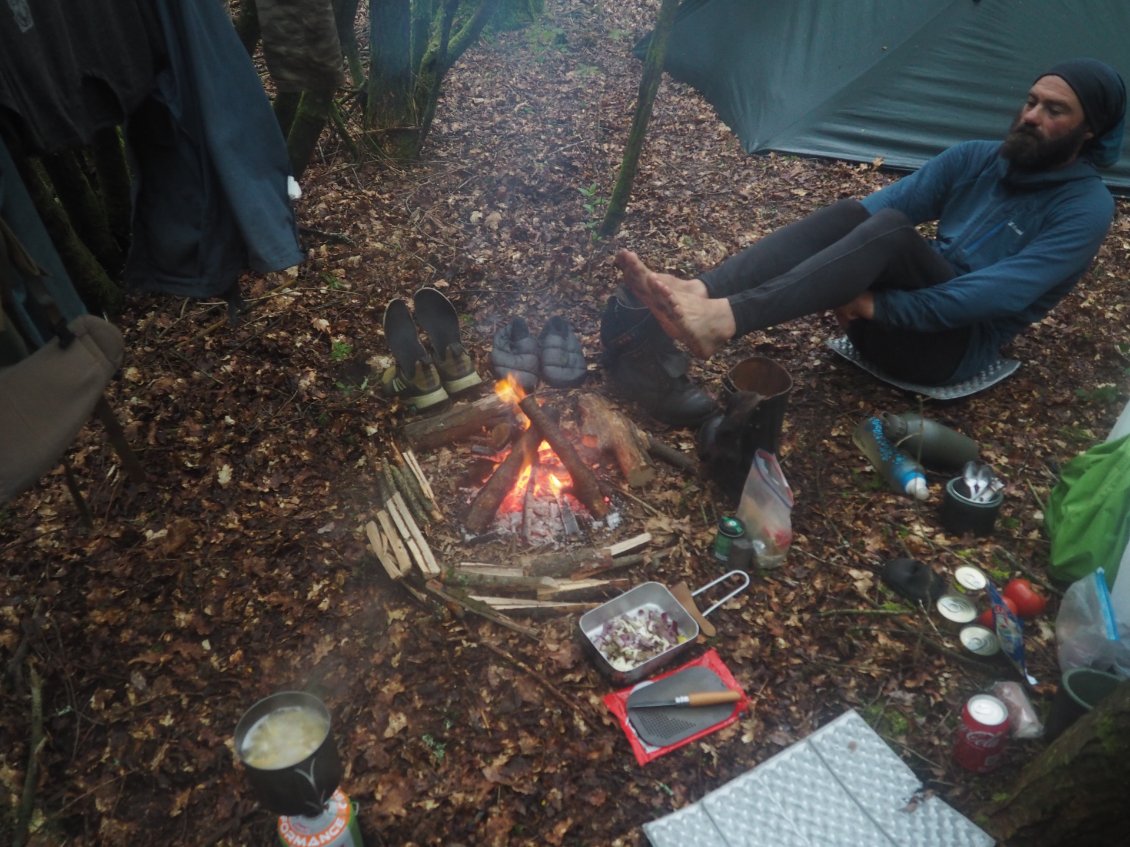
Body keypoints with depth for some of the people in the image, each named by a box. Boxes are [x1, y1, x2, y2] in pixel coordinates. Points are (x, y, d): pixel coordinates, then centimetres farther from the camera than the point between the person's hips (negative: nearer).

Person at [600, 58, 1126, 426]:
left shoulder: (1085, 207, -6)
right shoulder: (977, 157, 12)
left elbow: (1001, 293, -20)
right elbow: (886, 200, 2)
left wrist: (881, 306, -26)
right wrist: (849, 276, -16)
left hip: (955, 347, -5)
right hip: (895, 313, 5)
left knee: (891, 229, -33)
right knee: (851, 215, -25)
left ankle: (723, 320, -52)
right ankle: (698, 297, -44)